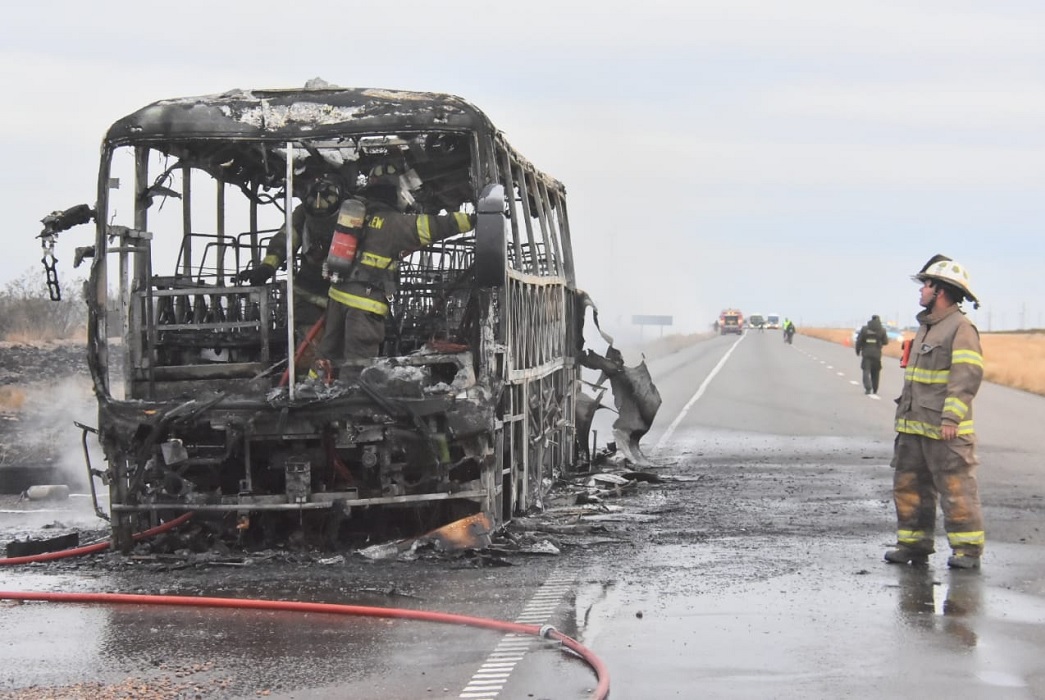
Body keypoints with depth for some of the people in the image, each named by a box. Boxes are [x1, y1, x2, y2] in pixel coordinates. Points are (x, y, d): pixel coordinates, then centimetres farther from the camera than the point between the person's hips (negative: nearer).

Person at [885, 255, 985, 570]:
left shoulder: (961, 329, -11)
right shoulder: (925, 327, 18)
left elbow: (968, 376, -19)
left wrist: (951, 418, -24)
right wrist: (904, 414, 23)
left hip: (945, 430, -9)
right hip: (913, 427, 9)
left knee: (956, 489, -6)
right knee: (908, 486, 9)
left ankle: (967, 549, -1)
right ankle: (913, 543, 15)